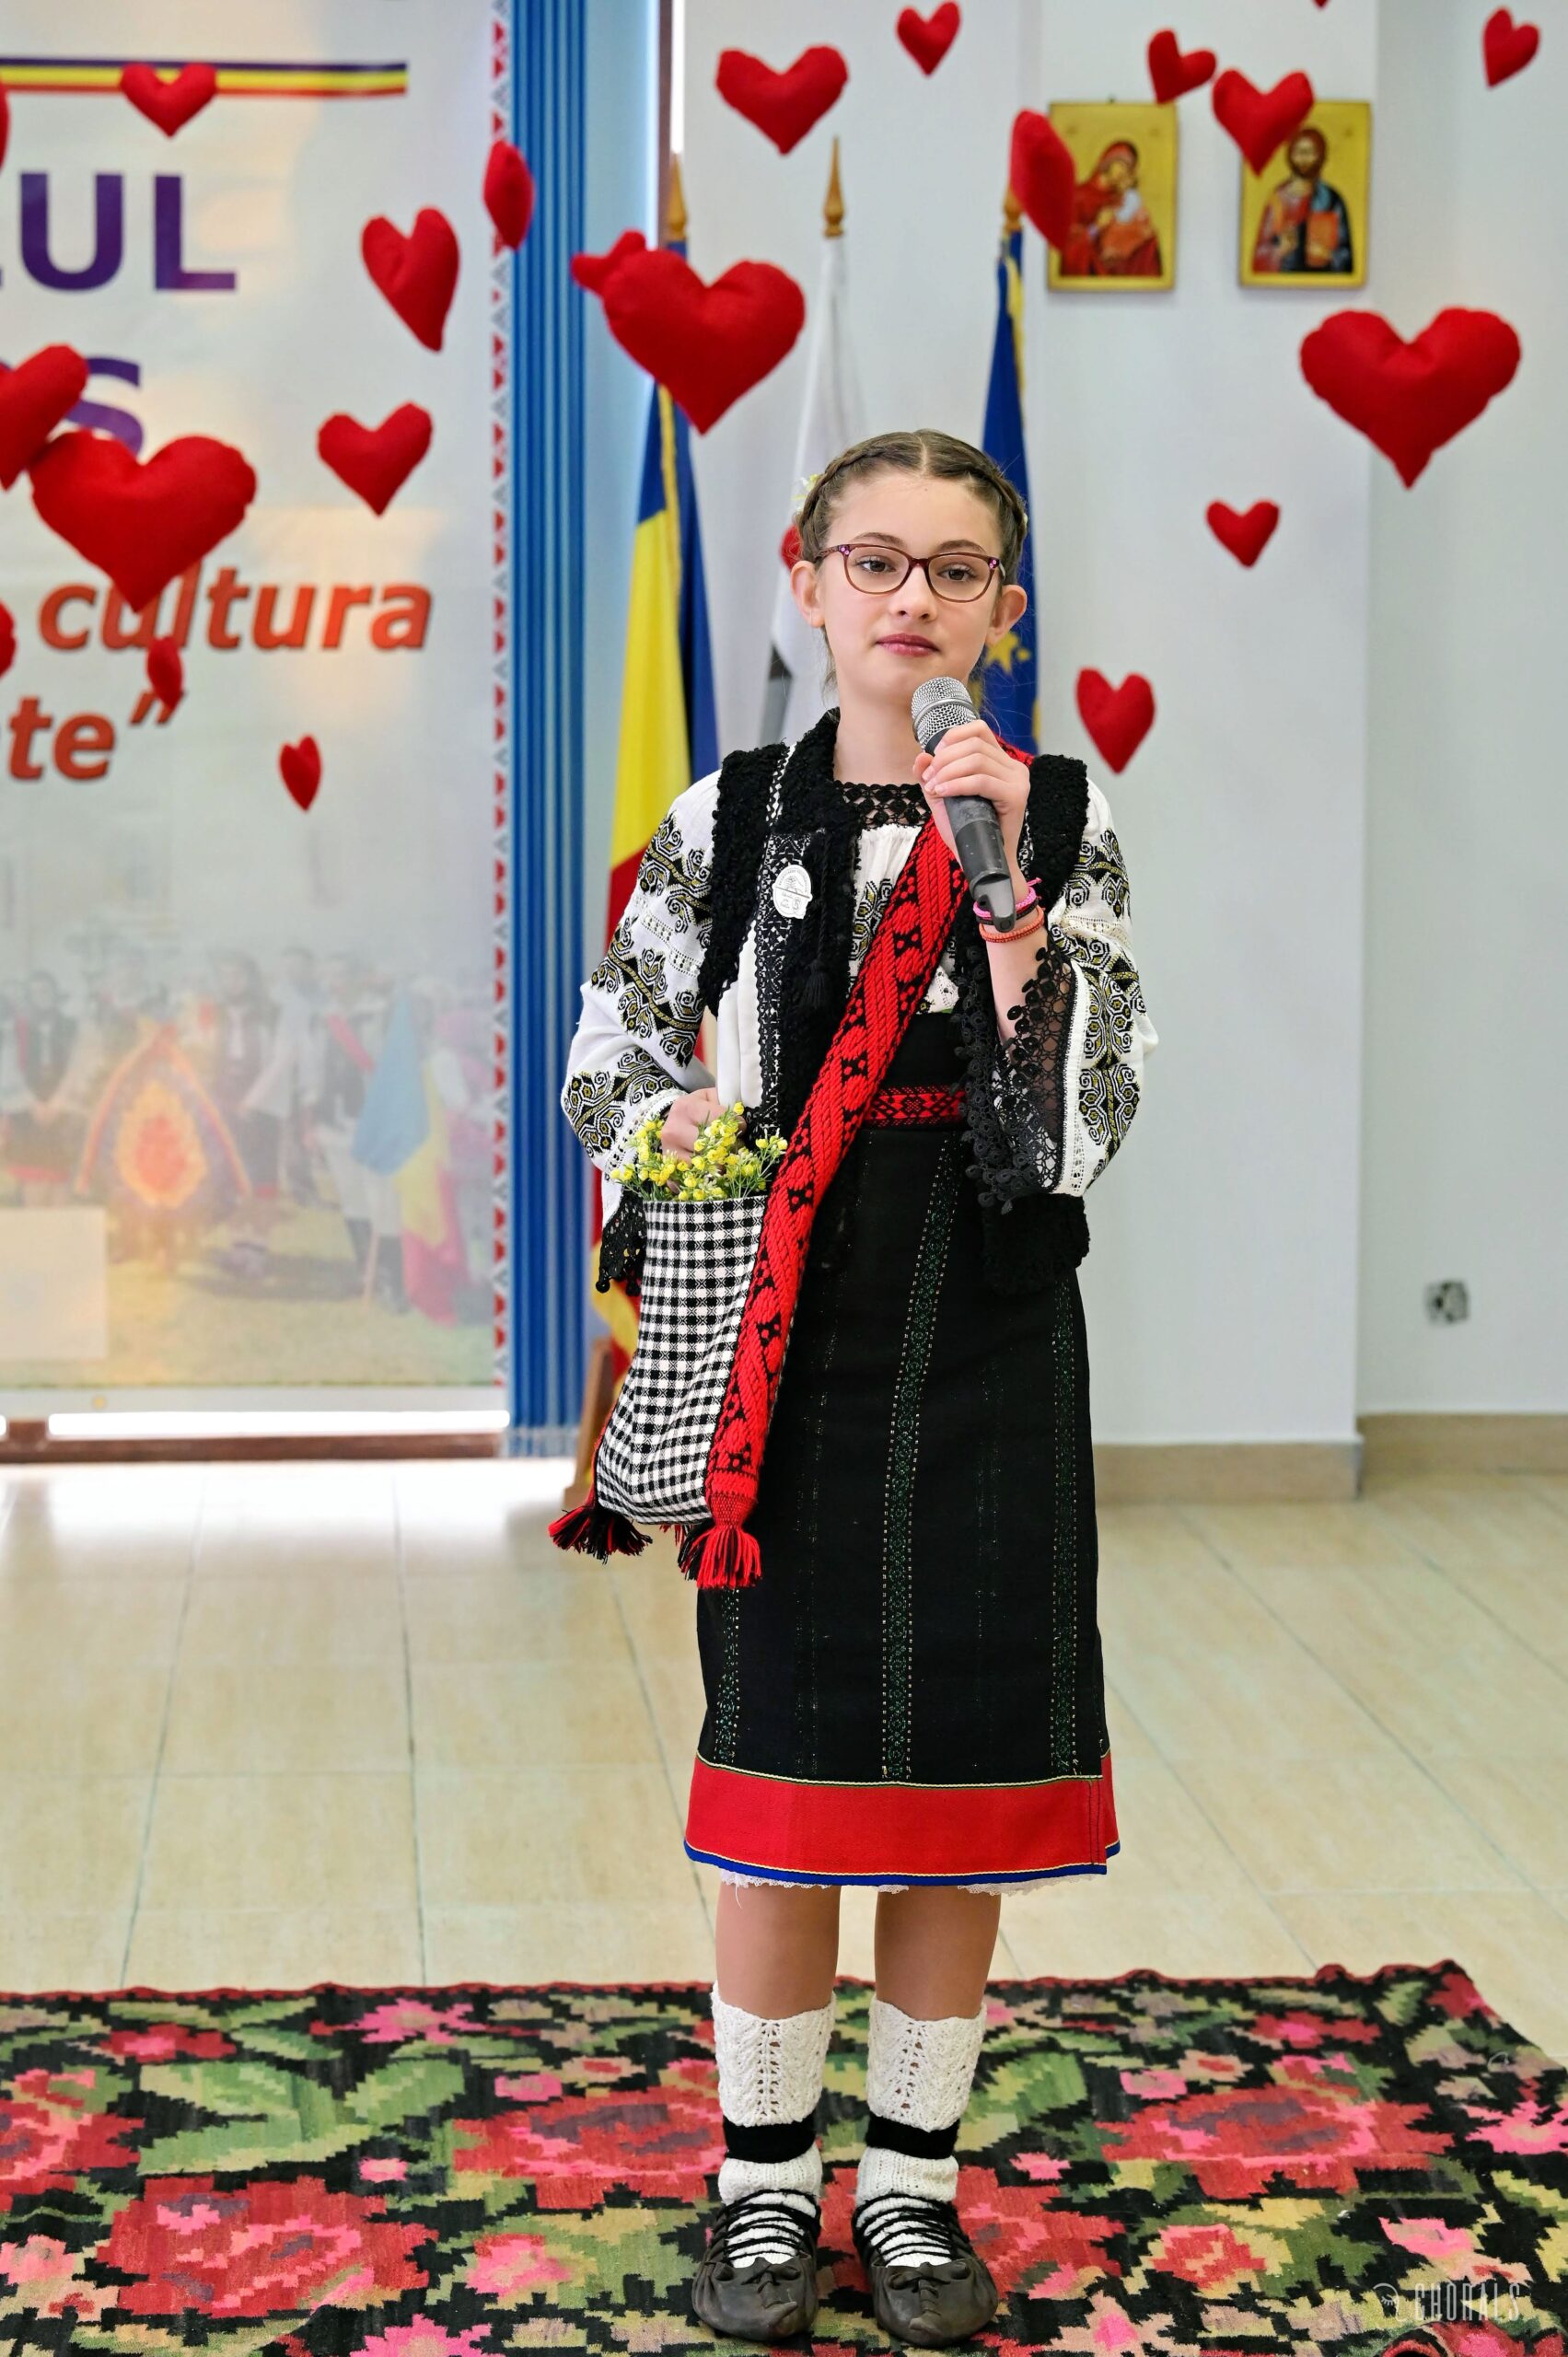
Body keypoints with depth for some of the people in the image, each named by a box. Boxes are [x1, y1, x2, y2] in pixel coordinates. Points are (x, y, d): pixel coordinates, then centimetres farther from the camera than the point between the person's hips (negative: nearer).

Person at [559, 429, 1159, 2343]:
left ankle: (916, 2182, 23)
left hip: (989, 1351, 0)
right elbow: (604, 1061, 8)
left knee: (958, 1774, 7)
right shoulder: (726, 822, 0)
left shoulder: (1064, 823, -2)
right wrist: (673, 1122, -14)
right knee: (783, 1772, 6)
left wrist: (1008, 888, -20)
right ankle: (767, 2182, 22)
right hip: (788, 1346, 0)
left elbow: (1080, 1132, -10)